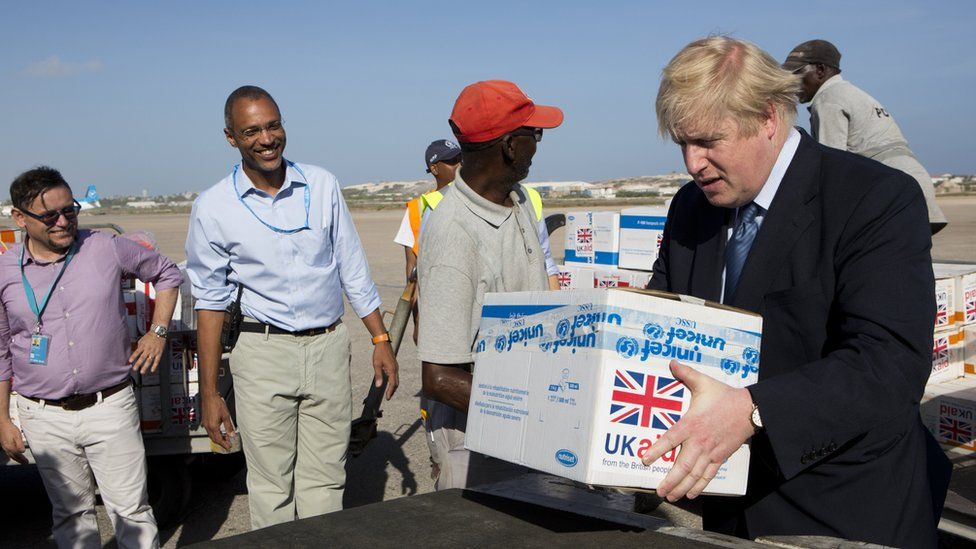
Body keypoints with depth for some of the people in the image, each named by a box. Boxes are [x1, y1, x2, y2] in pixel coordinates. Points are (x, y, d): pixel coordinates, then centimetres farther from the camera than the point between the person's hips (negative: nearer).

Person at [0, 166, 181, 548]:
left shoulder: (106, 249, -3)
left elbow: (167, 274, 14)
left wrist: (158, 332, 5)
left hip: (111, 406, -1)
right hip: (45, 419, 2)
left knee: (131, 511, 2)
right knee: (71, 514, 15)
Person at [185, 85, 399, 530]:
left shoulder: (322, 185, 3)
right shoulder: (213, 208, -3)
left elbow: (353, 271, 9)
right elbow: (210, 301, 0)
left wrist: (381, 339, 6)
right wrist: (209, 393, -1)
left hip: (329, 347, 2)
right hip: (264, 354, -2)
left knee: (325, 482, 8)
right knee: (271, 487, 4)